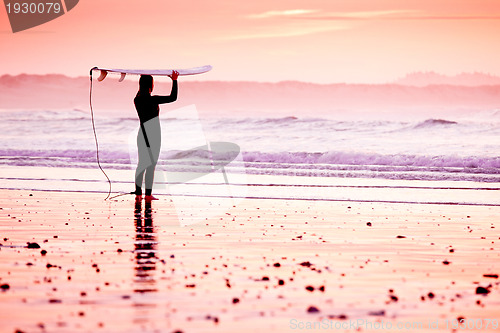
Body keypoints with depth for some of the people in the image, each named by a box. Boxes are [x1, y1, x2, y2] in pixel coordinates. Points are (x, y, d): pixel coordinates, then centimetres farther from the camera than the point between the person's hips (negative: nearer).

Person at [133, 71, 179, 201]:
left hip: (142, 134, 6)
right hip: (153, 135, -6)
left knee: (141, 164, 11)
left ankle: (138, 193, 11)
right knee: (151, 164, 2)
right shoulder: (152, 100, -17)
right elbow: (173, 98, -14)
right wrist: (174, 81, -5)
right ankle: (148, 194, 4)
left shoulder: (137, 99, 1)